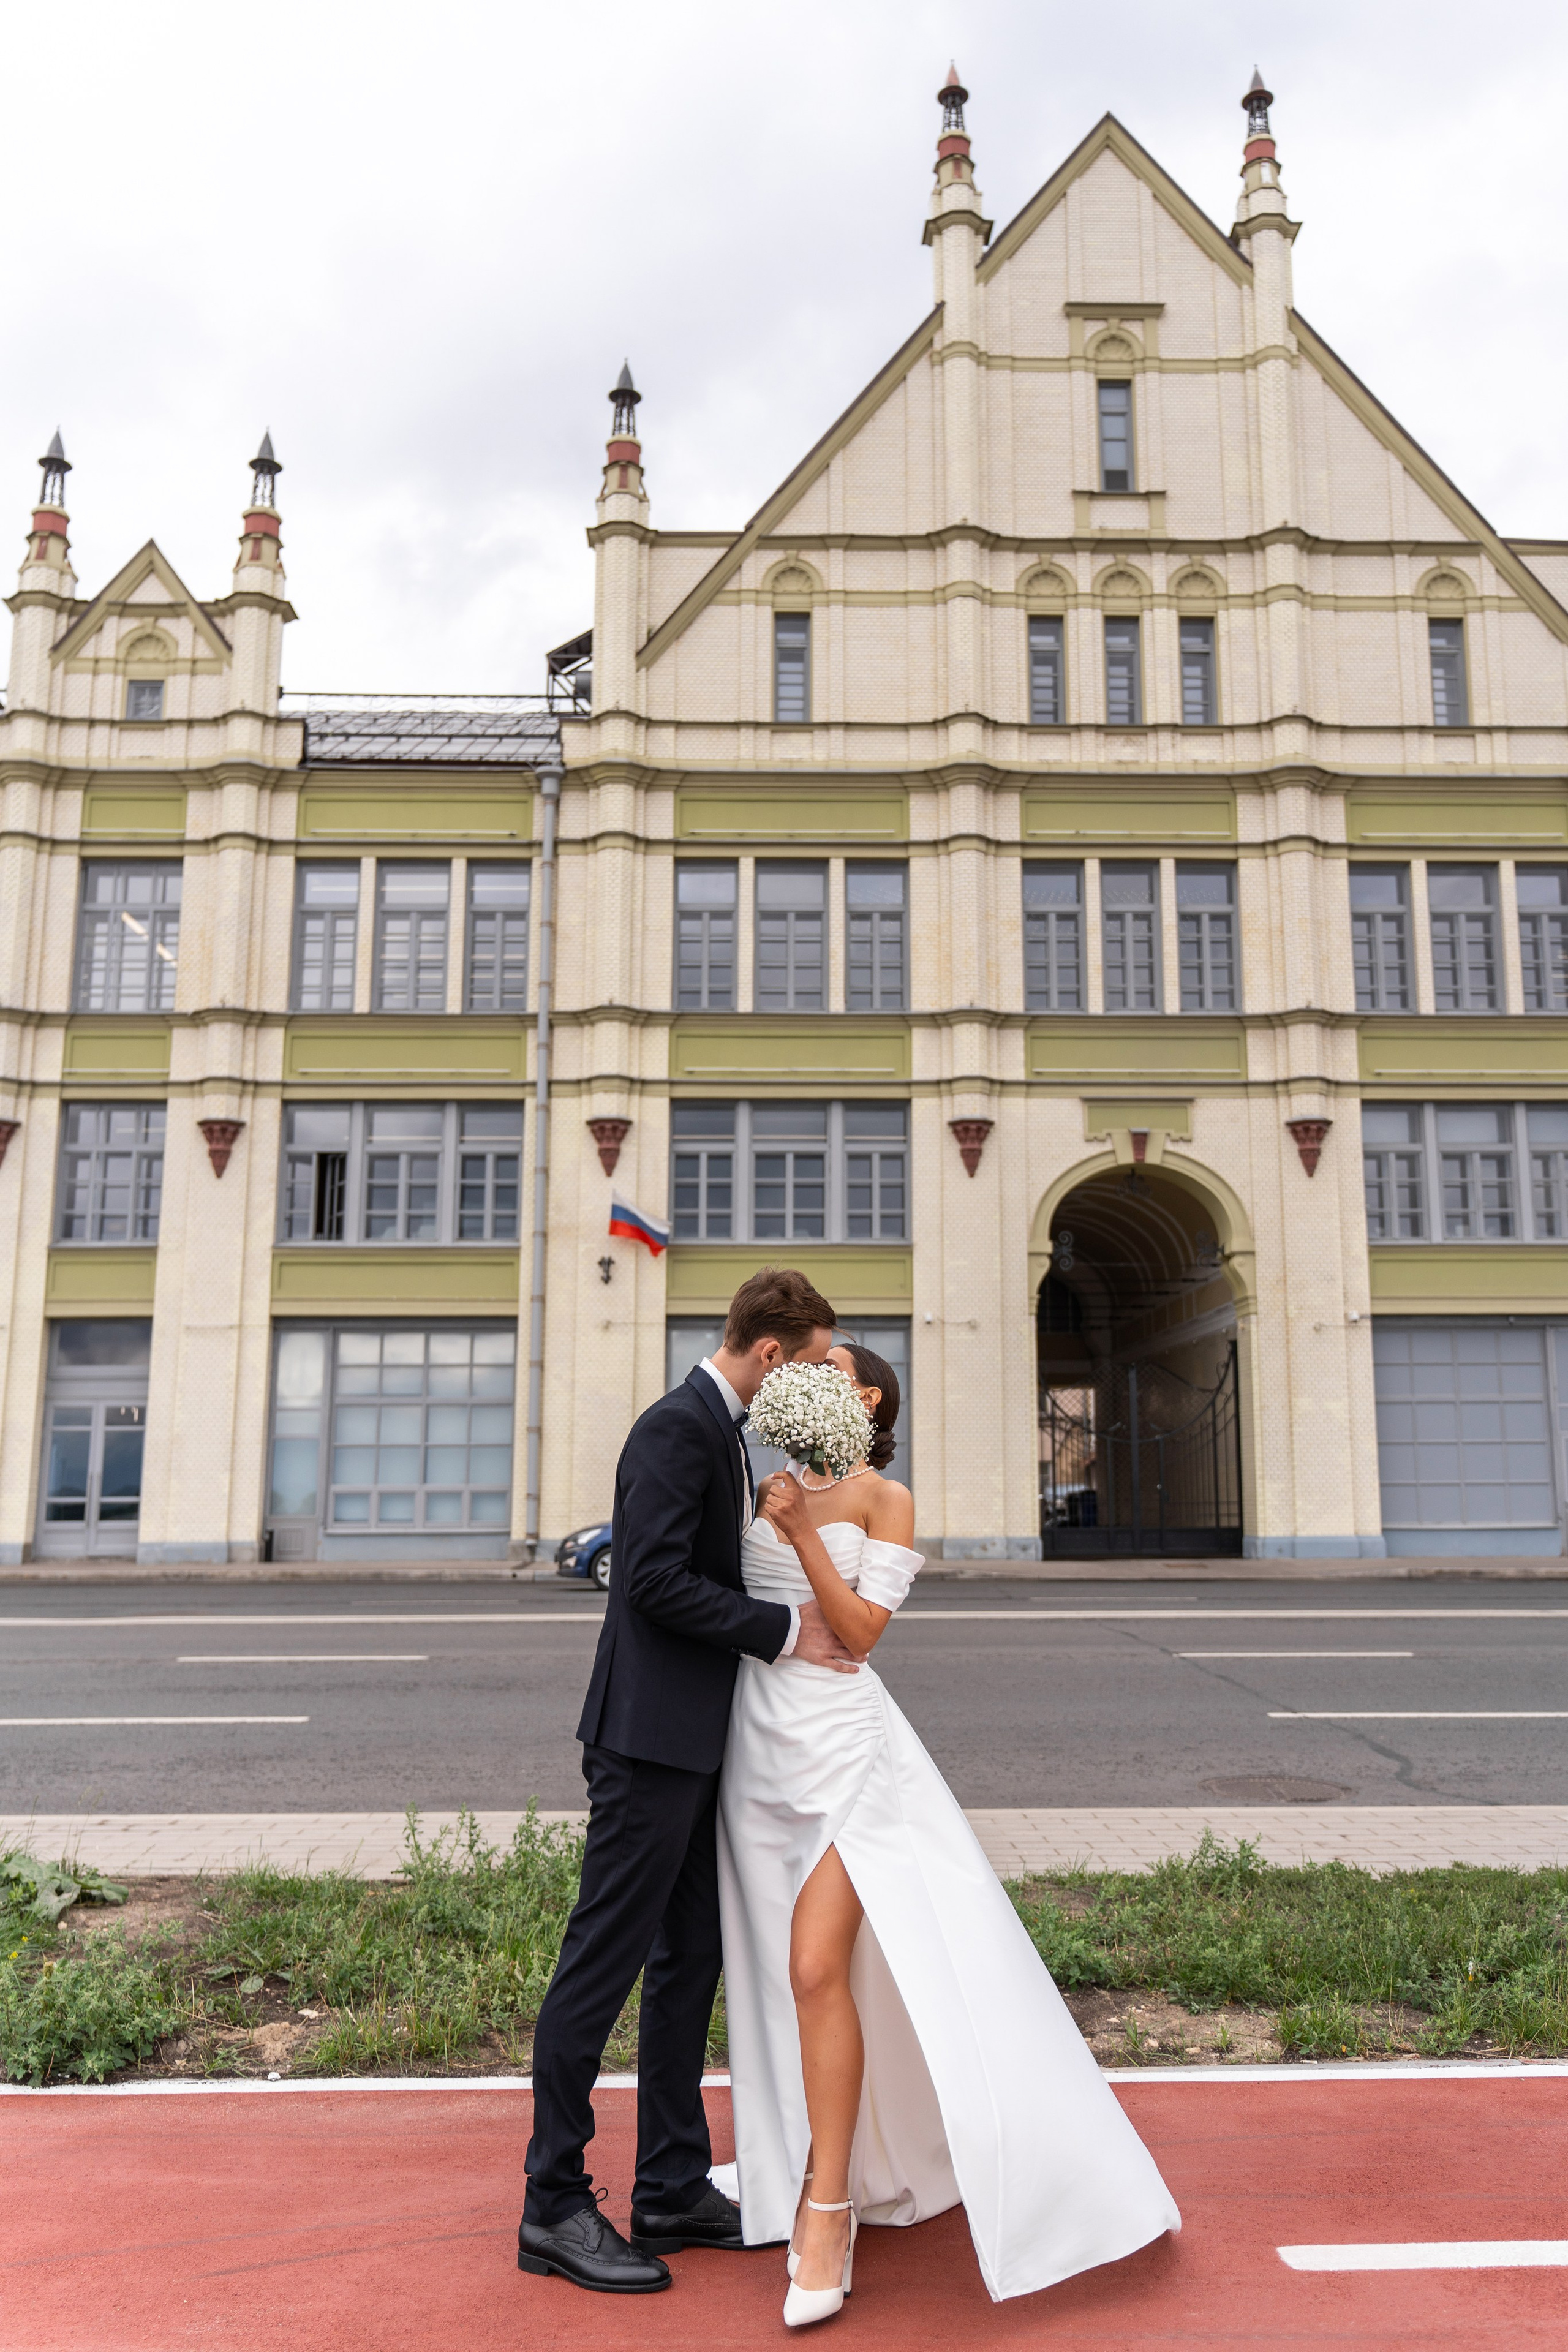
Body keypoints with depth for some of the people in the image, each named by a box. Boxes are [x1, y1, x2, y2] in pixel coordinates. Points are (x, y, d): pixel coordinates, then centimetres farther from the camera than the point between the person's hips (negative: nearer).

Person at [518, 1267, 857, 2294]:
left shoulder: (721, 1430, 15)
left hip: (691, 1743, 10)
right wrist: (785, 1627, -17)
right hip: (650, 1737, -10)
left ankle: (674, 2189, 26)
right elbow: (657, 1580, -24)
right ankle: (555, 2207, 12)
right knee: (604, 1961, 0)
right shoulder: (677, 1427, -16)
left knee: (690, 1963, 15)